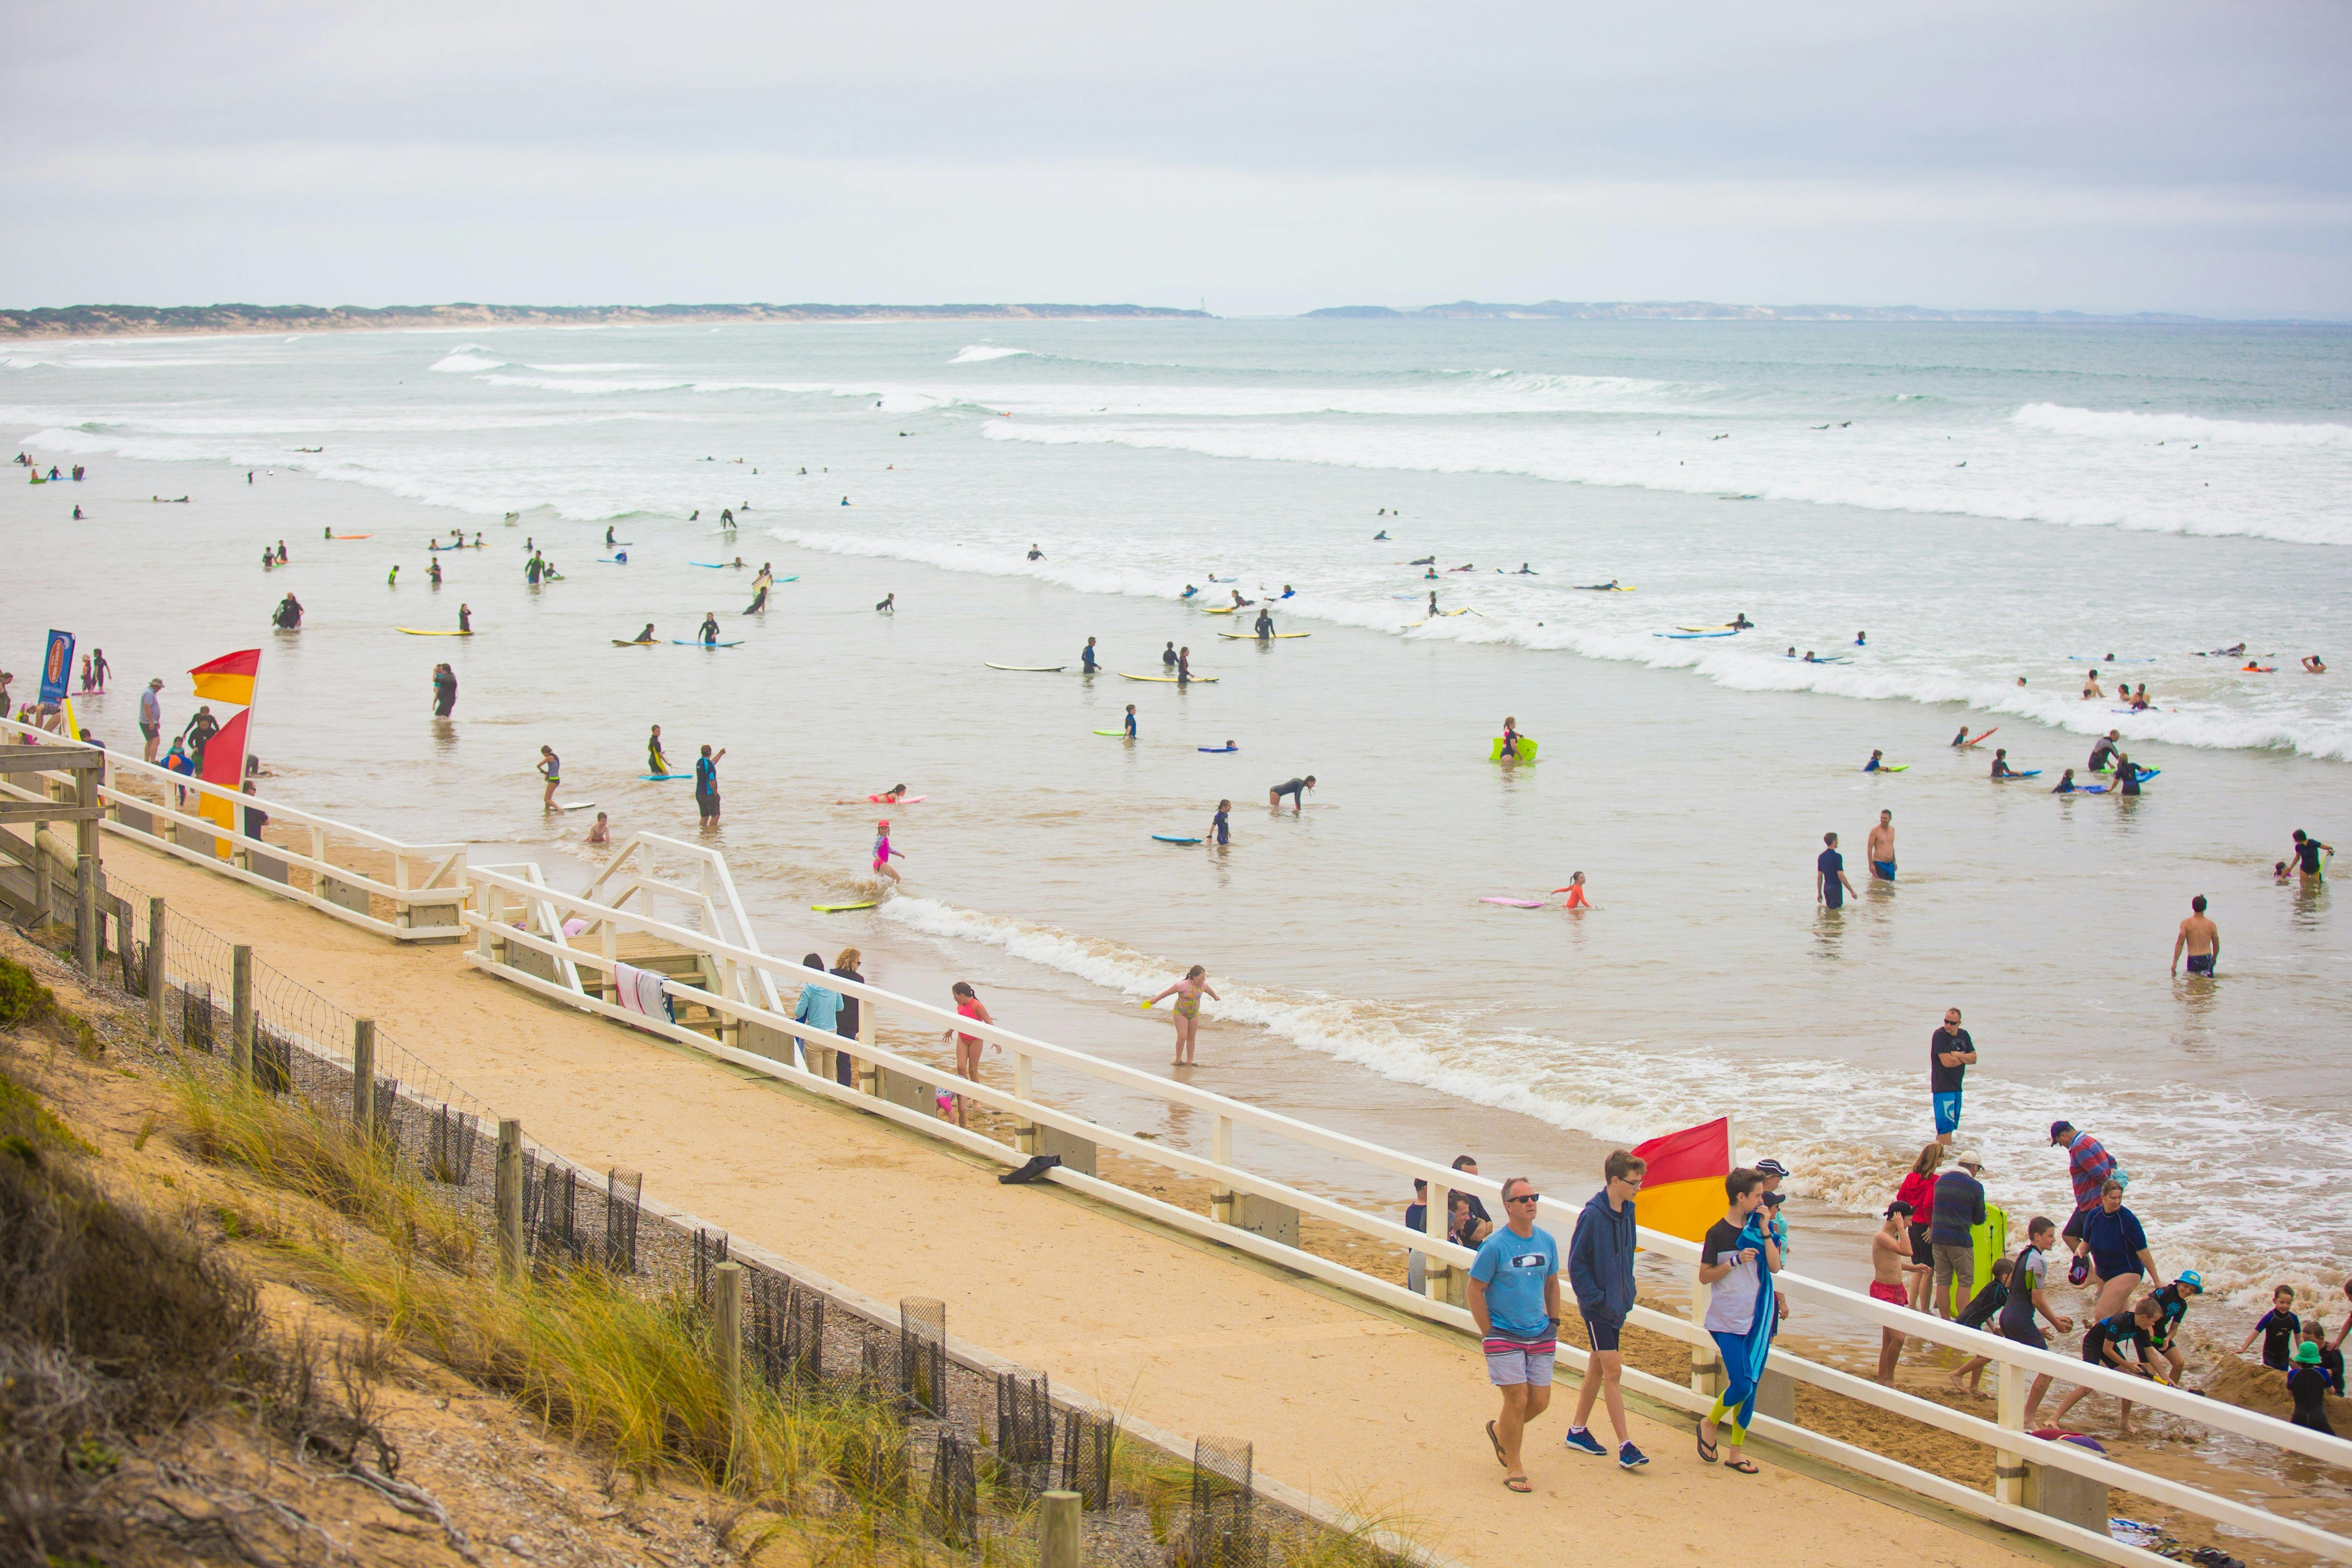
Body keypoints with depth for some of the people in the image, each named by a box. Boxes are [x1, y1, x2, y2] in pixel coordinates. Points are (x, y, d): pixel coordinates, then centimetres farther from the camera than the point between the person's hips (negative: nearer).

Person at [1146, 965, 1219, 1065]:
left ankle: (1190, 1061, 14)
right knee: (1182, 1036, -14)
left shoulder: (1203, 985, -8)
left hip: (1194, 1014, 5)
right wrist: (1156, 1000, -3)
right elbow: (1168, 992, -13)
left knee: (1191, 1038, 7)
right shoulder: (1183, 985, -25)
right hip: (1180, 1013, -5)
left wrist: (1216, 997, 36)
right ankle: (1178, 1060, -1)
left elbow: (1210, 992, 16)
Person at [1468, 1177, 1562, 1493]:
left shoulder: (1547, 1241, 2)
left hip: (1540, 1336, 5)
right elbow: (1475, 1290, -9)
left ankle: (1500, 1430, 37)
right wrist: (1488, 1334, -9)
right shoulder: (1495, 1245, -14)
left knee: (1540, 1401, 8)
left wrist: (1554, 1322, 12)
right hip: (1504, 1336, -5)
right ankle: (1514, 1467, 10)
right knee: (1517, 1400, -7)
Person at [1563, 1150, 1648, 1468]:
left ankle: (1578, 1430, 29)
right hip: (1599, 1307, -8)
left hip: (1616, 1304, 8)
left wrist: (1627, 1294, 11)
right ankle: (1625, 1446, -8)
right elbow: (1576, 1264, -15)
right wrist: (1596, 1300, -17)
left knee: (1599, 1367, 16)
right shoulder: (1593, 1215, -18)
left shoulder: (1626, 1212, 5)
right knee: (1613, 1371, -8)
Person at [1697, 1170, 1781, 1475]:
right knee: (1741, 1386, -13)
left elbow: (1775, 1266, 0)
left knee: (1750, 1387, 6)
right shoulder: (1718, 1233, -8)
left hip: (1758, 1319, 5)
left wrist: (1765, 1232, -8)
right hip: (1729, 1321, -5)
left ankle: (1737, 1452, 15)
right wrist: (1735, 1261, -18)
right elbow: (1704, 1276, -6)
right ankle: (1709, 1423, 15)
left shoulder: (1757, 1229, 7)